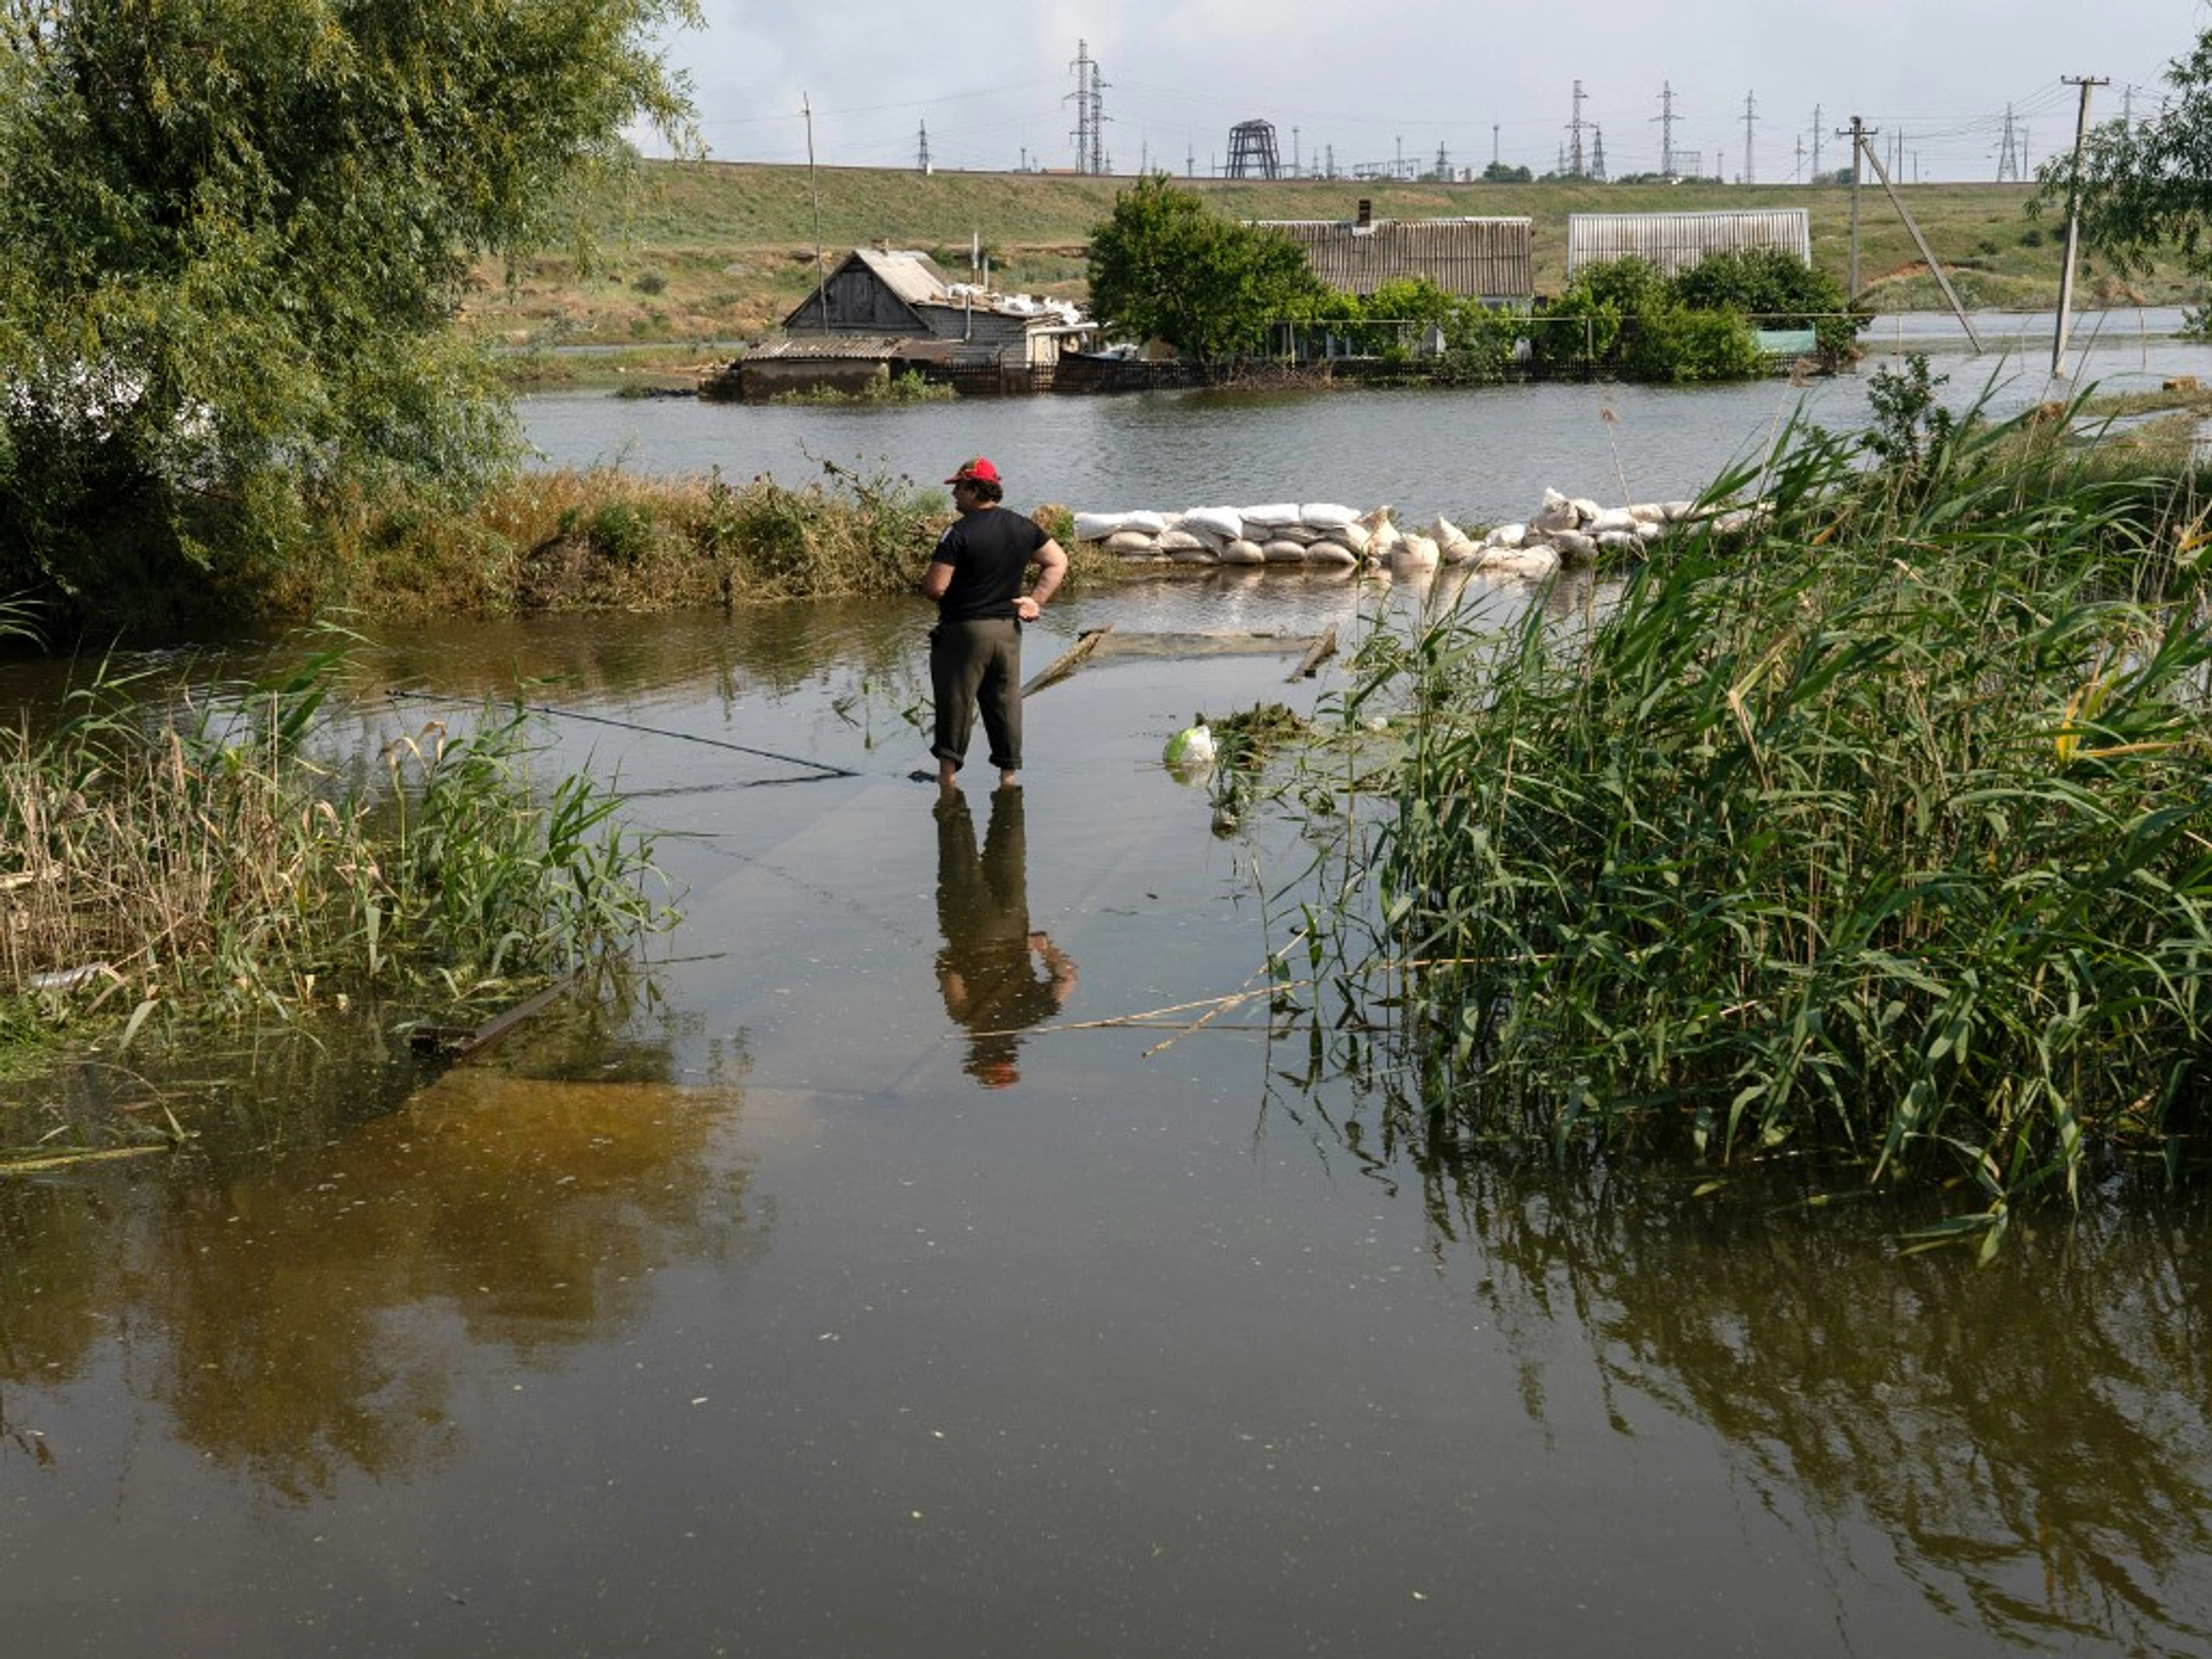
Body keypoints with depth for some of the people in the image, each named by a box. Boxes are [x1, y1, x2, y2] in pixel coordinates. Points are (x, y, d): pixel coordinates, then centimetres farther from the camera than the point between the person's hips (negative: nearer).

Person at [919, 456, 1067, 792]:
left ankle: (948, 776, 6)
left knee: (956, 702, 3)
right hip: (1009, 629, 6)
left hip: (964, 630, -6)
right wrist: (1037, 600, 8)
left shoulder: (960, 532, -16)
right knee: (1005, 701, 13)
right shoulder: (1021, 527, 6)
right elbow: (1058, 562, 13)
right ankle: (1009, 774, 17)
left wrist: (925, 578, 4)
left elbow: (935, 587, -19)